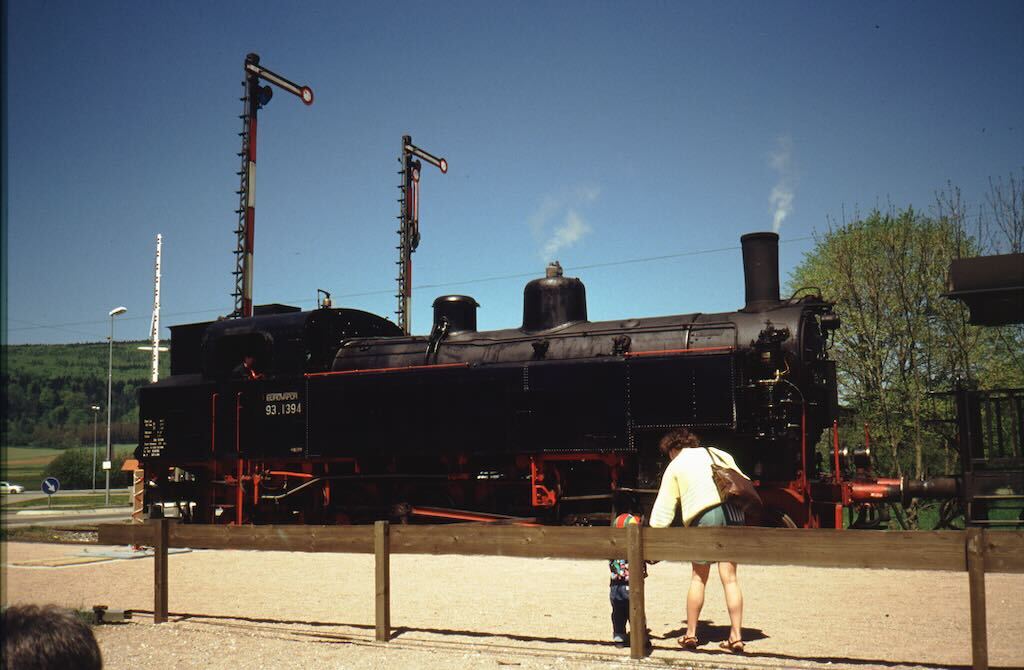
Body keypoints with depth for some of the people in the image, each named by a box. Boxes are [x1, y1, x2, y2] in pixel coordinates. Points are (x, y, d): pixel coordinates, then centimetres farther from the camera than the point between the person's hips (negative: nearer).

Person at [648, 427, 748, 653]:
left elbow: (664, 508, 8)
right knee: (729, 577, 6)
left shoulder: (674, 467, 13)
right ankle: (736, 637, 4)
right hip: (733, 511, 3)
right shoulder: (718, 454, 22)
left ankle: (690, 635, 16)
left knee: (698, 578, 10)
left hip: (704, 515, -3)